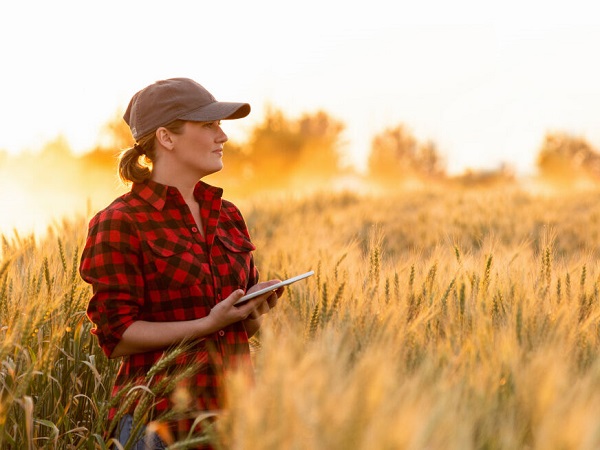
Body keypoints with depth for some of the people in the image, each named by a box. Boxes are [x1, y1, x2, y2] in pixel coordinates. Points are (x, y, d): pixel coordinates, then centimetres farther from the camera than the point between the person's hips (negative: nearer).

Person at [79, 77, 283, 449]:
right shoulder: (120, 224, -7)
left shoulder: (228, 216, 11)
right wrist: (207, 324, -18)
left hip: (233, 408, 5)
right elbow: (116, 336, -11)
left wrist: (257, 308, -4)